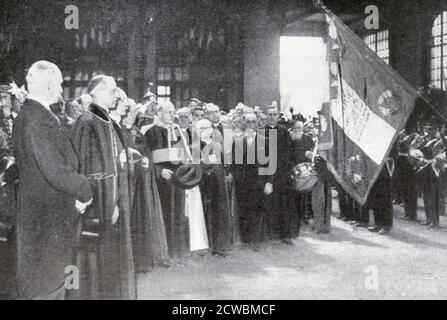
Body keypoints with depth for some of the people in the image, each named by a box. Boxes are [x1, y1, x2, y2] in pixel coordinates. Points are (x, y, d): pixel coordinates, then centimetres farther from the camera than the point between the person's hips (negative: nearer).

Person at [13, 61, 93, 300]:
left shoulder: (26, 115, 10)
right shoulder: (38, 120, -22)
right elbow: (55, 171, -26)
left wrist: (76, 193, 8)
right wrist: (86, 191, -11)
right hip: (47, 217, -10)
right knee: (47, 286, 3)